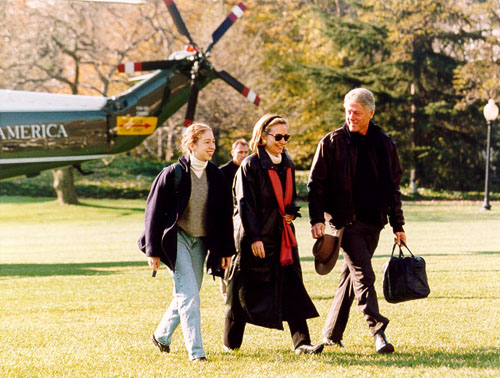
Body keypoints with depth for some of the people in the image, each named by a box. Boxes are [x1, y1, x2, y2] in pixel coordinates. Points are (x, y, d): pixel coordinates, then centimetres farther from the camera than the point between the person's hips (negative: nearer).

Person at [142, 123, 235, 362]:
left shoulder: (216, 176, 4)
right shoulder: (173, 174, -10)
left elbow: (225, 214, 11)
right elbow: (154, 211, -6)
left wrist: (226, 250, 8)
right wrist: (153, 250, -8)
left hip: (200, 242, 5)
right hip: (176, 239, -5)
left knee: (186, 295, 11)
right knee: (189, 295, -13)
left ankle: (162, 335, 33)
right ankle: (195, 351, -11)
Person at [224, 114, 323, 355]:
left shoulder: (287, 165, 11)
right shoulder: (250, 166, -10)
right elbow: (245, 204, -13)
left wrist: (291, 212, 0)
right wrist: (254, 238, -19)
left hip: (283, 235, 6)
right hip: (255, 238, -6)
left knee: (292, 288, -3)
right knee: (245, 290, 4)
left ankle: (301, 341, -5)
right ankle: (230, 342, 19)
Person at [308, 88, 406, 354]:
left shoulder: (384, 145, 8)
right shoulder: (332, 143, -2)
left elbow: (393, 187, 15)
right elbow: (316, 183, -2)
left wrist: (398, 225, 13)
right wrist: (316, 219, -12)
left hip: (373, 222, 4)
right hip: (346, 221, -4)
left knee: (351, 276, 10)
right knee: (363, 276, -13)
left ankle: (331, 334, 19)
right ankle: (378, 332, -17)